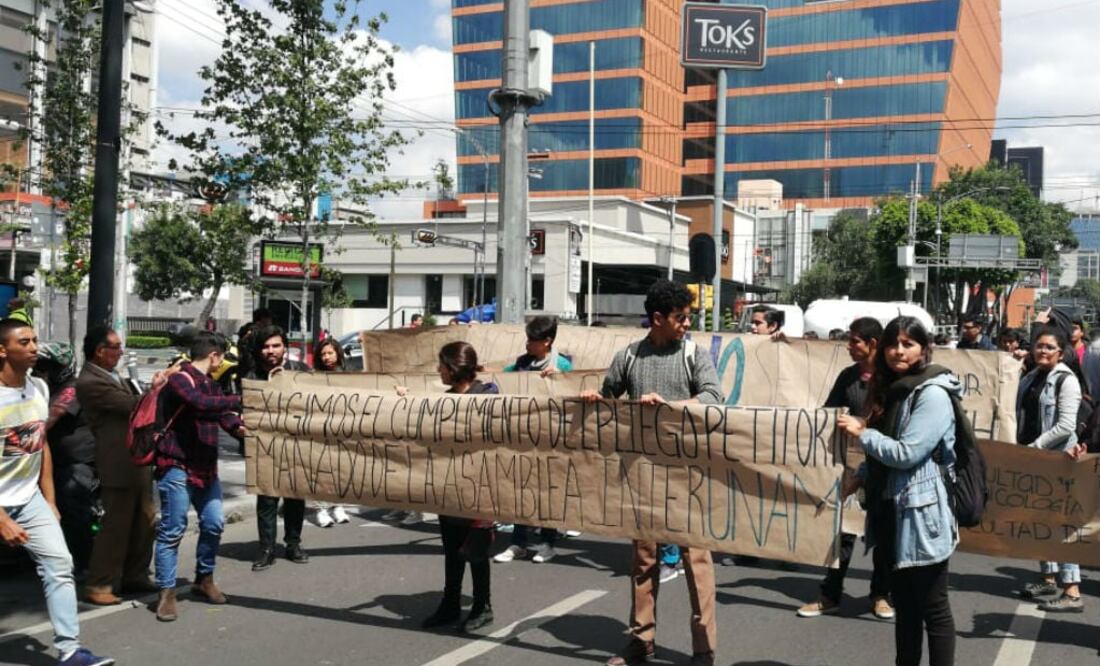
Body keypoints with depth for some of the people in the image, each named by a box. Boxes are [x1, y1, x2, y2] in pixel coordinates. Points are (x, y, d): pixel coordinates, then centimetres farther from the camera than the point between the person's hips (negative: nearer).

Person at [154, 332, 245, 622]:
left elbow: (221, 413, 11)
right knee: (172, 530, -4)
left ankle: (204, 579, 27)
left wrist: (237, 427, -11)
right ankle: (166, 592, 4)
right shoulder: (179, 379, -13)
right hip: (177, 466, -8)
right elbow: (202, 404, -31)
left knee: (214, 523, 10)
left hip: (205, 466, 9)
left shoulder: (210, 382, 16)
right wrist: (240, 402, -29)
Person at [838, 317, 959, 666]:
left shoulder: (932, 393, -15)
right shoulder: (892, 389, 12)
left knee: (933, 607, 2)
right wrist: (858, 479, 7)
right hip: (894, 511, 9)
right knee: (904, 603, 17)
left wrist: (862, 432, -11)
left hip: (922, 514, -9)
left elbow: (906, 453, -21)